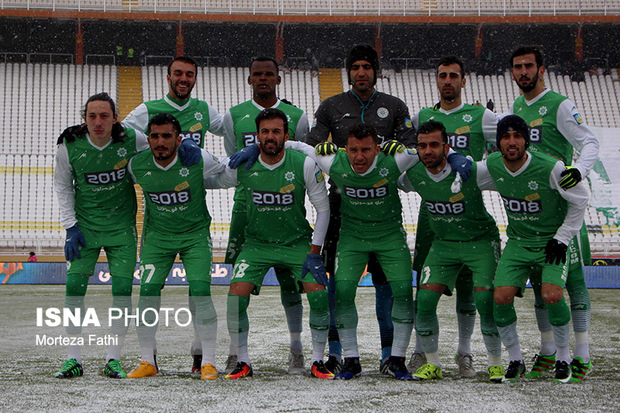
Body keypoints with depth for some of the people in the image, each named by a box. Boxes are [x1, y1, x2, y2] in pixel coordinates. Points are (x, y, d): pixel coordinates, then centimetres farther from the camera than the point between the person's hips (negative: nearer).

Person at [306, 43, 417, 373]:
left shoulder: (394, 107, 12)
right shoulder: (330, 107, 11)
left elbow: (412, 148, 6)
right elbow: (311, 147, 5)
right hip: (342, 197, 0)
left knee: (384, 276, -1)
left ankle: (389, 351, 7)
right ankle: (335, 351, 6)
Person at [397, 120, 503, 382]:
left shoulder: (469, 170, -23)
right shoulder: (413, 174, -10)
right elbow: (397, 184, 14)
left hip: (481, 240, -3)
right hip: (443, 243, 4)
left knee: (485, 299, -17)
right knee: (424, 299, -10)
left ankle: (496, 364, 5)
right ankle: (432, 364, 9)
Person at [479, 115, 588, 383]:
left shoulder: (550, 168, -21)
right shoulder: (493, 165, -8)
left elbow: (580, 199, -7)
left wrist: (562, 238, -6)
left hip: (552, 242, -3)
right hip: (517, 243, 4)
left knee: (552, 296, -24)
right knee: (501, 298, -15)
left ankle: (563, 358, 3)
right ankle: (515, 360, 7)